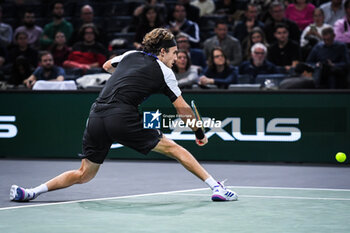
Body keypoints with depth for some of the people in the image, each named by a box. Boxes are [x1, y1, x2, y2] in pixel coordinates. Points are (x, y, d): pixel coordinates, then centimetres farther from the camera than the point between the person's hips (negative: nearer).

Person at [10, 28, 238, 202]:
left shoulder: (130, 55, 21)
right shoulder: (164, 72, 7)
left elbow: (107, 65, 43)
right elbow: (183, 110, 12)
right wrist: (200, 134, 23)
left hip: (96, 115, 5)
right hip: (122, 117, -5)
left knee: (84, 174, 17)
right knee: (174, 148, 5)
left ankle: (31, 192, 6)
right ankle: (216, 187, -1)